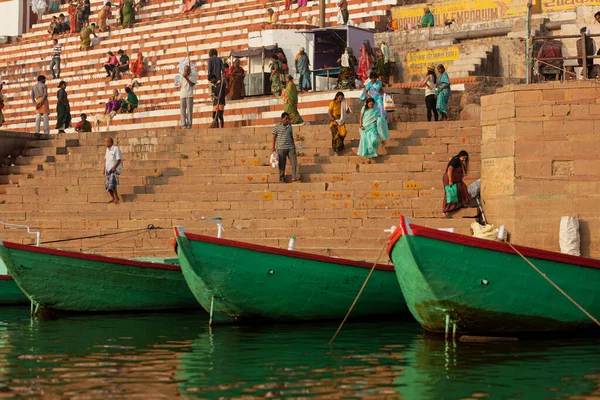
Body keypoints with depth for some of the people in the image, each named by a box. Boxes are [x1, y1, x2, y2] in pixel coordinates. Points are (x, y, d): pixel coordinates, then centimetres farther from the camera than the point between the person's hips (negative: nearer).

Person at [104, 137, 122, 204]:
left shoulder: (116, 149, -11)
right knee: (107, 184, 4)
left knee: (112, 183, -19)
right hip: (108, 169, 8)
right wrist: (104, 168, 12)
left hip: (115, 169, -8)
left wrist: (114, 167, -21)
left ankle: (117, 198, -12)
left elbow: (119, 160, -14)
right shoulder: (107, 149, 13)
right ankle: (112, 198, 16)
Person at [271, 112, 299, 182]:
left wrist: (294, 146, 17)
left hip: (290, 147, 4)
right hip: (281, 148, -4)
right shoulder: (277, 127, -3)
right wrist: (273, 147, -5)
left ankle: (295, 176, -7)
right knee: (282, 164, 1)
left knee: (294, 162, -7)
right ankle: (282, 179, 7)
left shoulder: (289, 126, 10)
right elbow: (274, 137, -1)